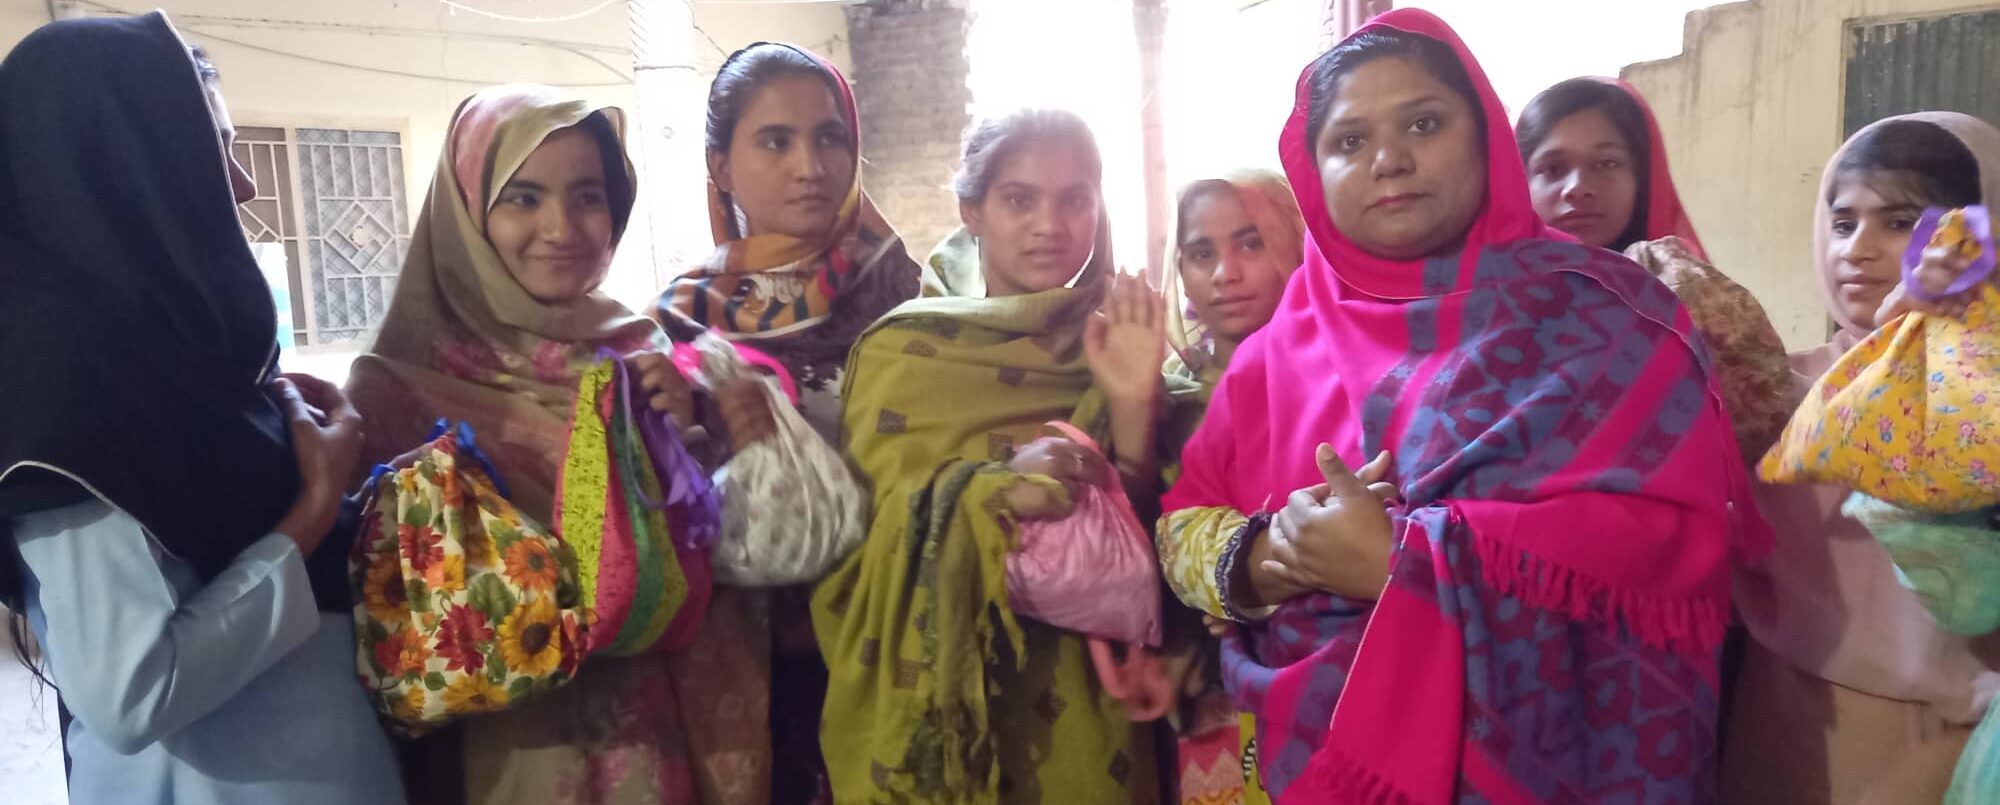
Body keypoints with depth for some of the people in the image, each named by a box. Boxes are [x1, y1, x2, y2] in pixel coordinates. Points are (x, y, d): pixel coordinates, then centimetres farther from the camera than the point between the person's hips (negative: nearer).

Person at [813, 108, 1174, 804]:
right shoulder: (902, 353, -8)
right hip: (946, 706, -2)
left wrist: (1132, 409, -18)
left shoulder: (1121, 343, 0)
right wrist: (985, 498, -28)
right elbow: (870, 545, -12)